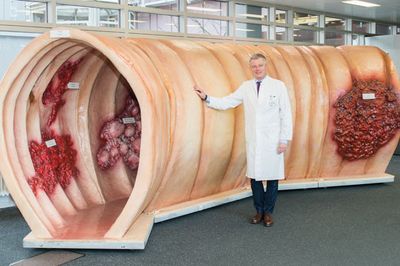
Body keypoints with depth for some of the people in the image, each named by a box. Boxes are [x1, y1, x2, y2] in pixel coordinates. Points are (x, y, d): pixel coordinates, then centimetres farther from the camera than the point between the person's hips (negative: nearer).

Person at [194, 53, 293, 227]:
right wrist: (206, 98, -10)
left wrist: (284, 140, -7)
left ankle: (268, 212, 19)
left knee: (272, 177, 4)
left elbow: (286, 114, -3)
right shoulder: (246, 87, 6)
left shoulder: (278, 86, -2)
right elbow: (226, 103, 4)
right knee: (254, 176, 7)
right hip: (253, 141, 3)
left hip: (272, 141, -2)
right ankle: (259, 211, 23)